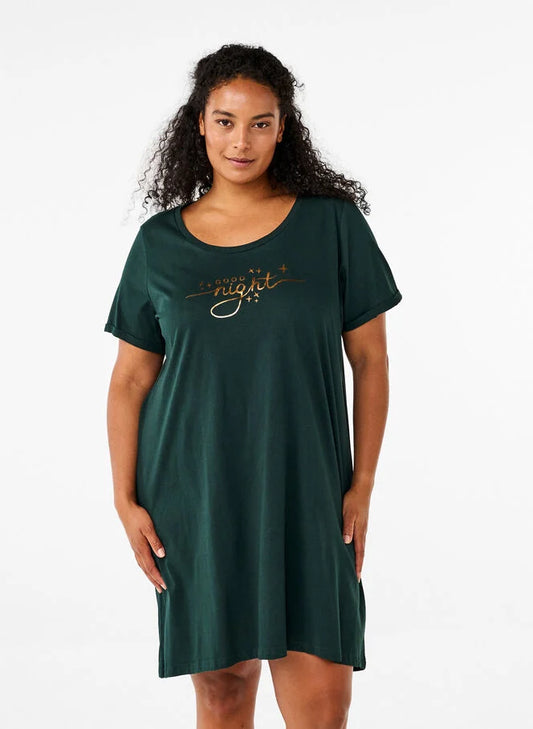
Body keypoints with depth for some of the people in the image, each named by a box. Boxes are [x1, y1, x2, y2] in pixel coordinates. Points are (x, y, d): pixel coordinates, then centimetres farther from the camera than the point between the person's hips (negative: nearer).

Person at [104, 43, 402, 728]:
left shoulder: (332, 223, 2)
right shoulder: (159, 241, 5)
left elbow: (369, 359, 3)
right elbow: (131, 377, 8)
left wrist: (362, 485, -2)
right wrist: (126, 499, 2)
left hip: (304, 491, -1)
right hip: (192, 492, 1)